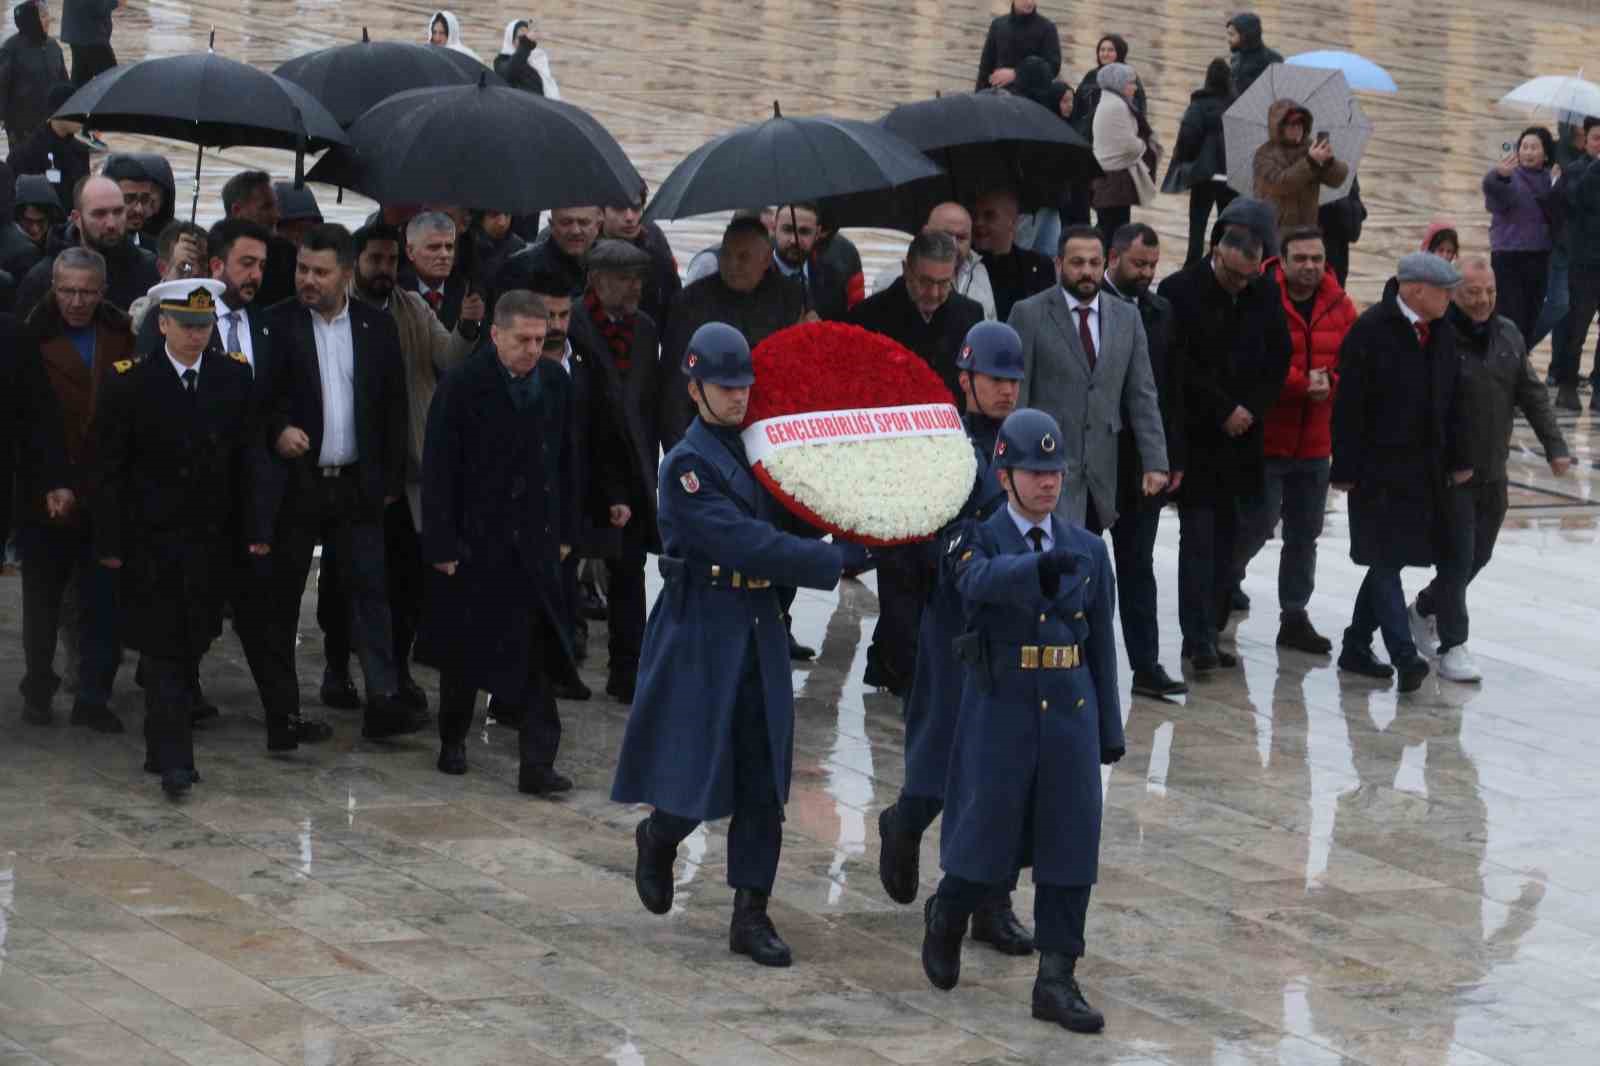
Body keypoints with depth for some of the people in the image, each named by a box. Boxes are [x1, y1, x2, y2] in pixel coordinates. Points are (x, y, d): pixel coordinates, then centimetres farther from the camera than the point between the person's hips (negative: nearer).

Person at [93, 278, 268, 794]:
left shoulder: (234, 377, 3)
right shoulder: (129, 381, -6)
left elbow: (248, 458, 6)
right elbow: (110, 468, -4)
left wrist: (256, 527, -1)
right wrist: (110, 541, -7)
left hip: (211, 539, 3)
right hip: (152, 537, -3)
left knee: (190, 647, 9)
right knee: (163, 650, -5)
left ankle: (163, 746, 23)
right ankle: (173, 760, -7)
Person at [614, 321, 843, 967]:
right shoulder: (686, 465, -14)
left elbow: (780, 526, 15)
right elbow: (749, 544, -22)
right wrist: (839, 562, -25)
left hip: (759, 631, 6)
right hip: (700, 635, -6)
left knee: (762, 783, 4)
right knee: (695, 777, -2)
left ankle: (751, 916, 9)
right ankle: (657, 840, 32)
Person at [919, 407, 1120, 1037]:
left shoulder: (1088, 549, 8)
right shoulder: (979, 541, -4)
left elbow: (1100, 645, 12)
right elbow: (981, 581, -29)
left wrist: (1109, 732, 12)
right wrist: (1041, 567, -49)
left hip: (1070, 713, 3)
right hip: (999, 712, -3)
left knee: (1070, 844, -2)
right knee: (986, 846, 1)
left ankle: (1056, 984, 2)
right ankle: (946, 919, 33)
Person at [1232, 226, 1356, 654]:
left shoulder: (1340, 307, 4)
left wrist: (1329, 382, -17)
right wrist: (1301, 384, -22)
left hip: (1315, 443, 6)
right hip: (1264, 439, -6)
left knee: (1305, 534, 13)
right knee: (1258, 523, -5)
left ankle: (1294, 616, 24)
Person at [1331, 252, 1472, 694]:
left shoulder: (1441, 333, 7)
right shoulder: (1371, 330, -14)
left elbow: (1454, 400, 13)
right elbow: (1349, 405, -14)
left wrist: (1459, 459, 10)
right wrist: (1345, 469, -15)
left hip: (1424, 470, 7)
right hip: (1379, 470, -7)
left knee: (1388, 560, 12)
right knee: (1385, 559, -7)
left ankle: (1357, 647, 22)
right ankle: (1404, 656, -10)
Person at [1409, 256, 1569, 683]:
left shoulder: (1508, 335, 7)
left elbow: (1532, 394, 13)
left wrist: (1554, 445, 8)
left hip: (1493, 473, 7)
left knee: (1478, 554, 15)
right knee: (1457, 556, -6)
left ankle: (1424, 609, 38)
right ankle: (1452, 645, 2)